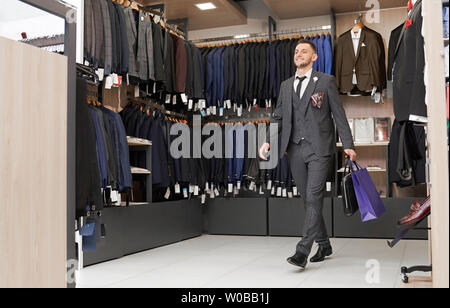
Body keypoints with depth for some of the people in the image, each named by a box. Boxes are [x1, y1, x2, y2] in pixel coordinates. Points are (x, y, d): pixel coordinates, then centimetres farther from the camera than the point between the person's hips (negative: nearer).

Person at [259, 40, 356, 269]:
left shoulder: (326, 82, 3)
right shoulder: (286, 86, 16)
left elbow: (339, 114, 1)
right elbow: (278, 117, 15)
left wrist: (348, 144, -6)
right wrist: (268, 142, 0)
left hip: (319, 149, -5)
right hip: (295, 150, 5)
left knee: (313, 198, -11)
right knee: (308, 200, 10)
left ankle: (302, 251, -12)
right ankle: (324, 245, 24)